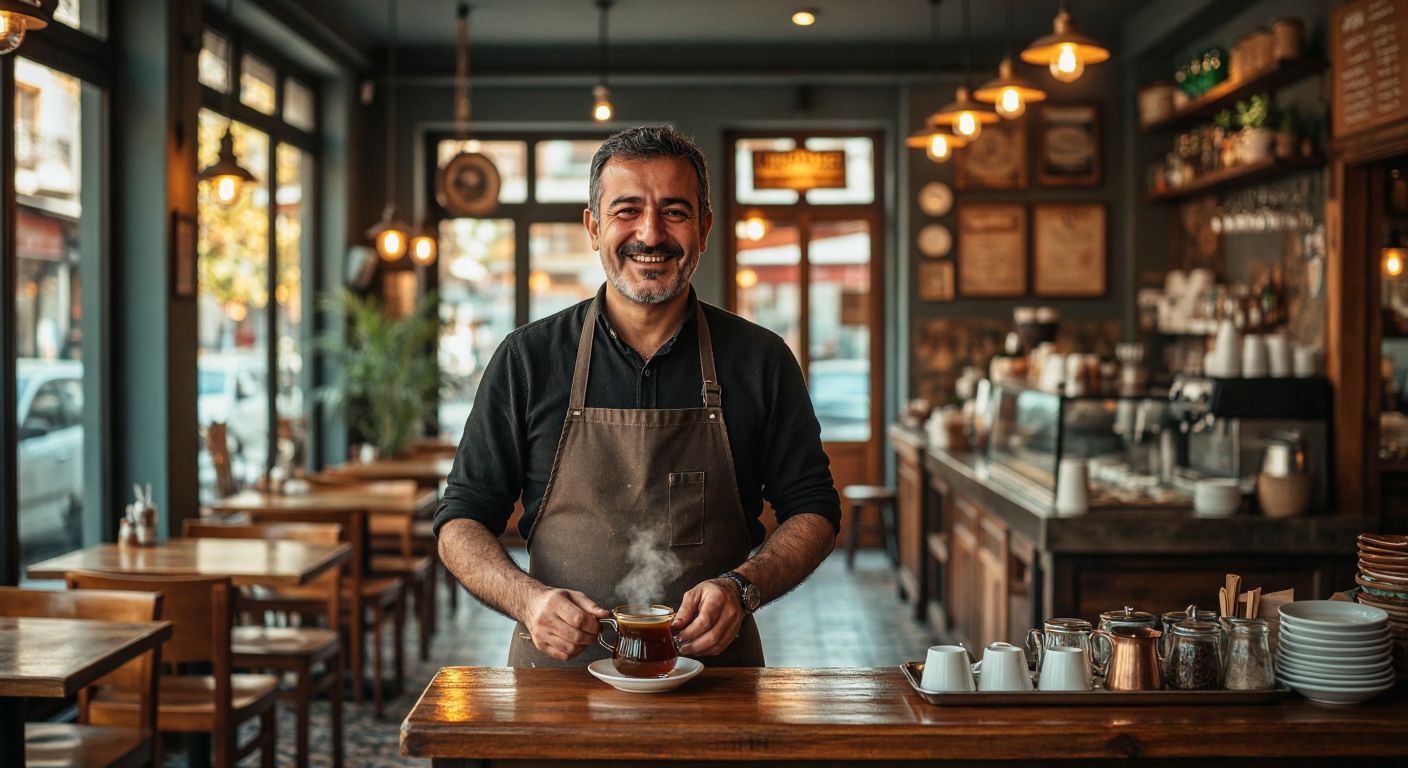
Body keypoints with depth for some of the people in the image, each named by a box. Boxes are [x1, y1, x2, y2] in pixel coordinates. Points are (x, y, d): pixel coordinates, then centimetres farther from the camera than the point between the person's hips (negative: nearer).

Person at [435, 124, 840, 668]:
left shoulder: (760, 359, 5)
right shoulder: (528, 358, 4)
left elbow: (813, 510, 11)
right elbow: (461, 521, 7)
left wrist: (741, 587, -8)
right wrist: (528, 598, -13)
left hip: (714, 668, 0)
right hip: (559, 675, 0)